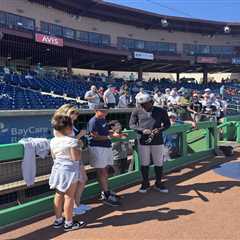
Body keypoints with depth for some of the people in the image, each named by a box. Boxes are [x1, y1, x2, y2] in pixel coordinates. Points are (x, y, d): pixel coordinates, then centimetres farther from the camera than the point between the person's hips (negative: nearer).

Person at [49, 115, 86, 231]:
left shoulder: (53, 141, 3)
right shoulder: (72, 141, -18)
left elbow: (53, 157, 12)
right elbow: (76, 158, -20)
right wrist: (79, 149, -3)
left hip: (57, 169, 7)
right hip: (69, 170, -7)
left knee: (59, 195, 16)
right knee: (69, 197, 2)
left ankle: (58, 220, 28)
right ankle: (69, 223, 12)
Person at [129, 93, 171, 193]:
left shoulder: (161, 111, 0)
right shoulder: (137, 112, 0)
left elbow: (167, 124, 7)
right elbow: (131, 124, 1)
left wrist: (159, 129, -14)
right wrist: (142, 130, -16)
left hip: (158, 141, 0)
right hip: (143, 141, 0)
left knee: (159, 163, 9)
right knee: (144, 163, 9)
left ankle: (158, 183, 26)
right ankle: (145, 183, 26)